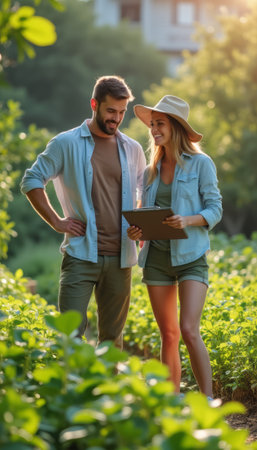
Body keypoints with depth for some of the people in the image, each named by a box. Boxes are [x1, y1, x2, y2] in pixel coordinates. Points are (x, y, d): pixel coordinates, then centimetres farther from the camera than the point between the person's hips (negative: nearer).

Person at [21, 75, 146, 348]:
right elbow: (31, 181, 1)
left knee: (112, 335, 9)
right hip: (81, 254, -4)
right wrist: (56, 221, -5)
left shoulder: (132, 150, 12)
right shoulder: (67, 144, 0)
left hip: (120, 256, 4)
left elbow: (147, 192, 24)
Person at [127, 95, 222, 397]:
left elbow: (215, 210, -4)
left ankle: (208, 402, -11)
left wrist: (188, 220, -22)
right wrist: (137, 231, -5)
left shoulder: (201, 164, -2)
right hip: (156, 257, 5)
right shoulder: (151, 171, 12)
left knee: (189, 331, -17)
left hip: (190, 256, -5)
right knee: (168, 335, 7)